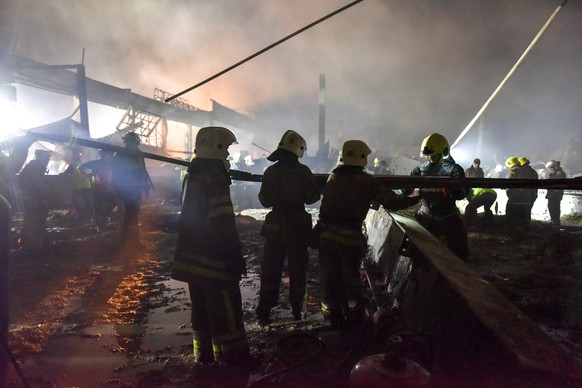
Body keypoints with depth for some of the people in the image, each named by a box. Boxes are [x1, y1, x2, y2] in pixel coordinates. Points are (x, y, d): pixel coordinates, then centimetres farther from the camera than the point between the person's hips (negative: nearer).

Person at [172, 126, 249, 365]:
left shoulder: (193, 174, 11)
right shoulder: (214, 177, -18)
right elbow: (223, 223, -23)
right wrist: (235, 255, -18)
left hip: (193, 255, 10)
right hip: (212, 258, -9)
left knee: (202, 307, 18)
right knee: (226, 309, 2)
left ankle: (204, 352, 30)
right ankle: (233, 356, 12)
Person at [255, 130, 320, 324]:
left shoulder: (270, 171, -6)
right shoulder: (303, 171, -9)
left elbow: (265, 201, -5)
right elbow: (312, 197, -3)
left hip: (275, 226, 1)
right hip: (298, 226, -1)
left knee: (270, 269, 10)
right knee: (297, 268, 12)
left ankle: (264, 311, 14)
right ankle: (297, 309, 21)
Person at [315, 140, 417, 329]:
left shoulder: (333, 177, 5)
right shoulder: (367, 181, -7)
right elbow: (393, 202, -2)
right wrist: (413, 199, 17)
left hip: (326, 235, 3)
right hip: (351, 238, -3)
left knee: (329, 278, 14)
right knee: (350, 279, 15)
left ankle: (334, 317, 24)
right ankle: (354, 317, 27)